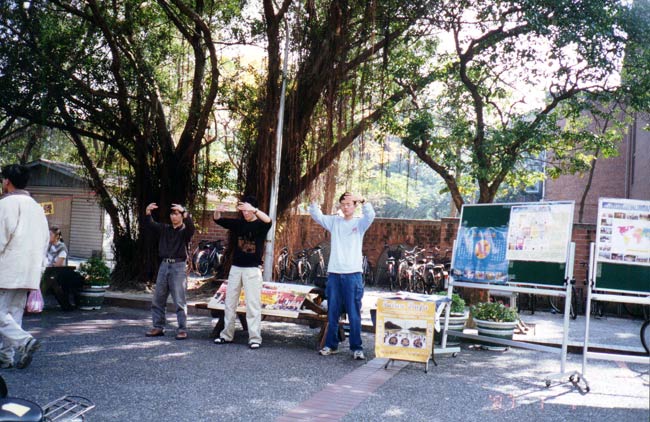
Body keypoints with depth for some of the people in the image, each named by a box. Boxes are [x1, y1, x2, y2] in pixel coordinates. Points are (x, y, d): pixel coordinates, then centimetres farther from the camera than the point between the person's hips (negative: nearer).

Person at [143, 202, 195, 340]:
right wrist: (147, 212, -13)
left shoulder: (185, 231, 0)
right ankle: (158, 327, 20)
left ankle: (182, 330, -1)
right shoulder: (165, 229, 13)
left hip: (178, 266, -5)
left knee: (179, 301, -6)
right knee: (157, 299, 9)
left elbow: (191, 227, -21)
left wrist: (185, 213, -36)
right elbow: (150, 224, 4)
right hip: (164, 265, 5)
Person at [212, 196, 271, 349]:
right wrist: (218, 211, -19)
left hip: (252, 269, -5)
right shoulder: (238, 223, 8)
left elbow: (268, 221, -27)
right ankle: (227, 335, 20)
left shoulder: (259, 225, -4)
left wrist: (253, 210, -40)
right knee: (230, 302, 10)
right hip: (236, 268, 5)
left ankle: (255, 338, -1)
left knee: (253, 304, -5)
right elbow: (217, 220, 4)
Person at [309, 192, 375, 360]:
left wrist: (362, 200, -34)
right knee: (332, 313, 10)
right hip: (334, 273, 3)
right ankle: (331, 345, 19)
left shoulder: (360, 223, 2)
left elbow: (370, 216, -18)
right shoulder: (334, 221, 11)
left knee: (354, 313, 0)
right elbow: (317, 216, 1)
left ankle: (356, 347, 7)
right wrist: (313, 201, -19)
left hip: (353, 274, -3)